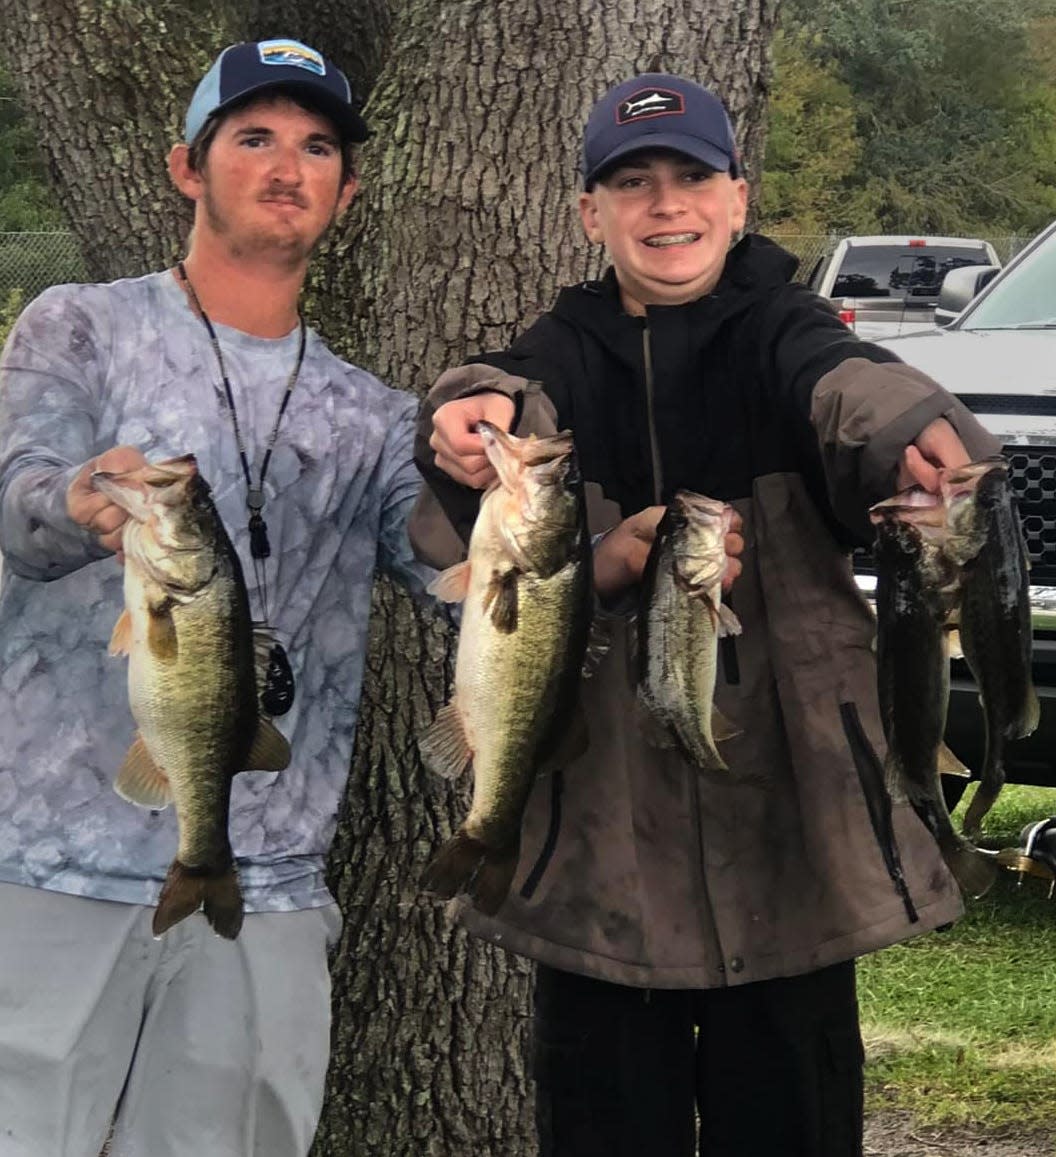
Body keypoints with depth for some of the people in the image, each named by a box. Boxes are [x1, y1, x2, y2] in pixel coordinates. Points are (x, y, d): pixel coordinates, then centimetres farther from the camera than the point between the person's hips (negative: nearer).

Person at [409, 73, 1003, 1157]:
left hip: (782, 815, -1)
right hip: (603, 841, 1)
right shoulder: (563, 358, 7)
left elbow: (846, 389, -23)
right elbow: (509, 403, -16)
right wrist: (478, 416, -40)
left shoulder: (779, 336, 1)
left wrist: (918, 439, -46)